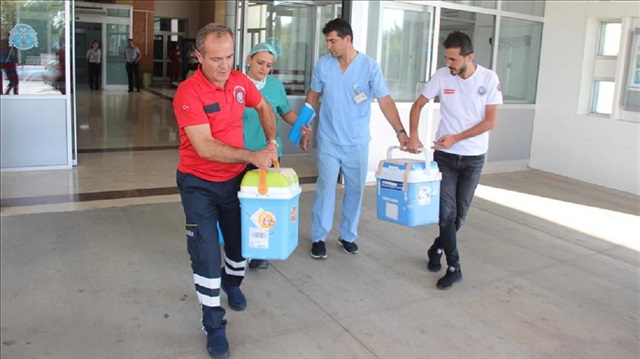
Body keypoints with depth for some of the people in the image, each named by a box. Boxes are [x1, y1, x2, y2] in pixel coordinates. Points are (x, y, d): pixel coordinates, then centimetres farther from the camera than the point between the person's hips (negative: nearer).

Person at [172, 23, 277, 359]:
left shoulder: (240, 81, -6)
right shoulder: (188, 92, -24)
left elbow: (263, 107, 15)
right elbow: (204, 147, -30)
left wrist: (271, 141, 2)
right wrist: (252, 155, -35)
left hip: (235, 178, 5)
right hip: (199, 183, -5)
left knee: (240, 240, 19)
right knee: (206, 255, -3)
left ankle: (232, 283, 51)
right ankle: (214, 325, 15)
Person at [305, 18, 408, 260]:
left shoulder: (370, 66, -9)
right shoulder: (322, 65, -3)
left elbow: (385, 101, -12)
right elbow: (313, 96, 10)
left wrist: (400, 131, -21)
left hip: (357, 142, 0)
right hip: (328, 140, 0)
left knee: (355, 190, 10)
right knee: (325, 189, 1)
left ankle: (348, 236, 27)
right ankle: (318, 238, 15)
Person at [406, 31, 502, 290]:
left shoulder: (489, 79, -9)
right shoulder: (441, 76, -7)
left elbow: (490, 121, -10)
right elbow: (418, 105, 2)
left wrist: (456, 138, -18)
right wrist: (413, 135, -13)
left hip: (473, 158, 0)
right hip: (444, 155, 0)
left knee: (460, 213, 10)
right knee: (447, 212, -3)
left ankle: (437, 249, 33)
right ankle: (453, 267, 8)